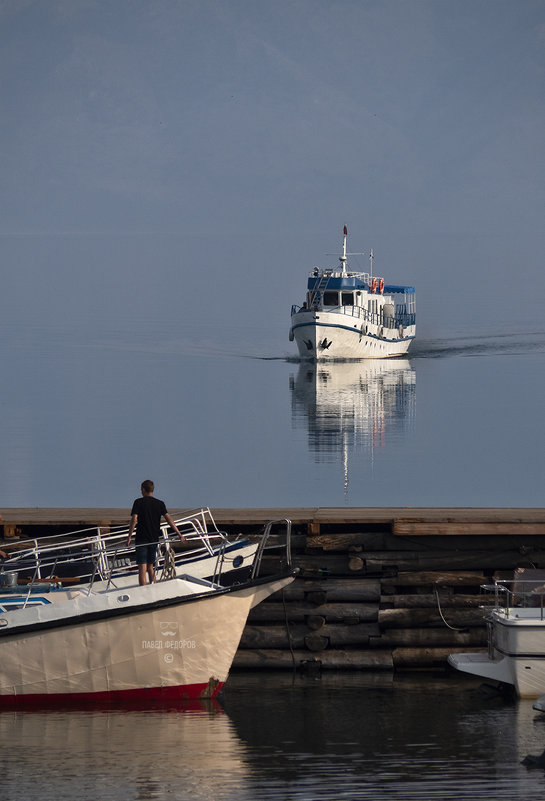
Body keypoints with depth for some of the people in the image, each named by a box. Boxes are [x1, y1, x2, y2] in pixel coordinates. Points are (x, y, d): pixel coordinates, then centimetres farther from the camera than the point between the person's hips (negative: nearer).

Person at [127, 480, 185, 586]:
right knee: (150, 567, 18)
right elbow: (168, 519, -3)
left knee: (142, 568, -5)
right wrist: (179, 534, -4)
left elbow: (134, 520, -12)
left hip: (141, 539, -4)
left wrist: (129, 537, -9)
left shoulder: (139, 502, -5)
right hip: (154, 539, 4)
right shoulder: (160, 504, 5)